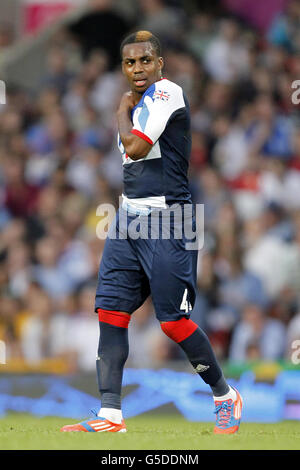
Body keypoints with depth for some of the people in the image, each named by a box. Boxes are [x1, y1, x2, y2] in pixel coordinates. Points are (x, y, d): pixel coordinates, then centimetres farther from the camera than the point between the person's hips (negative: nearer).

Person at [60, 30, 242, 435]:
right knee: (110, 310, -1)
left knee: (174, 321, -7)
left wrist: (123, 111, -2)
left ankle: (226, 397, 13)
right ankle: (110, 416, -2)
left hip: (166, 220, -8)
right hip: (129, 217, 8)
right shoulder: (136, 102, 16)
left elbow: (136, 147, -19)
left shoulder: (166, 91, -10)